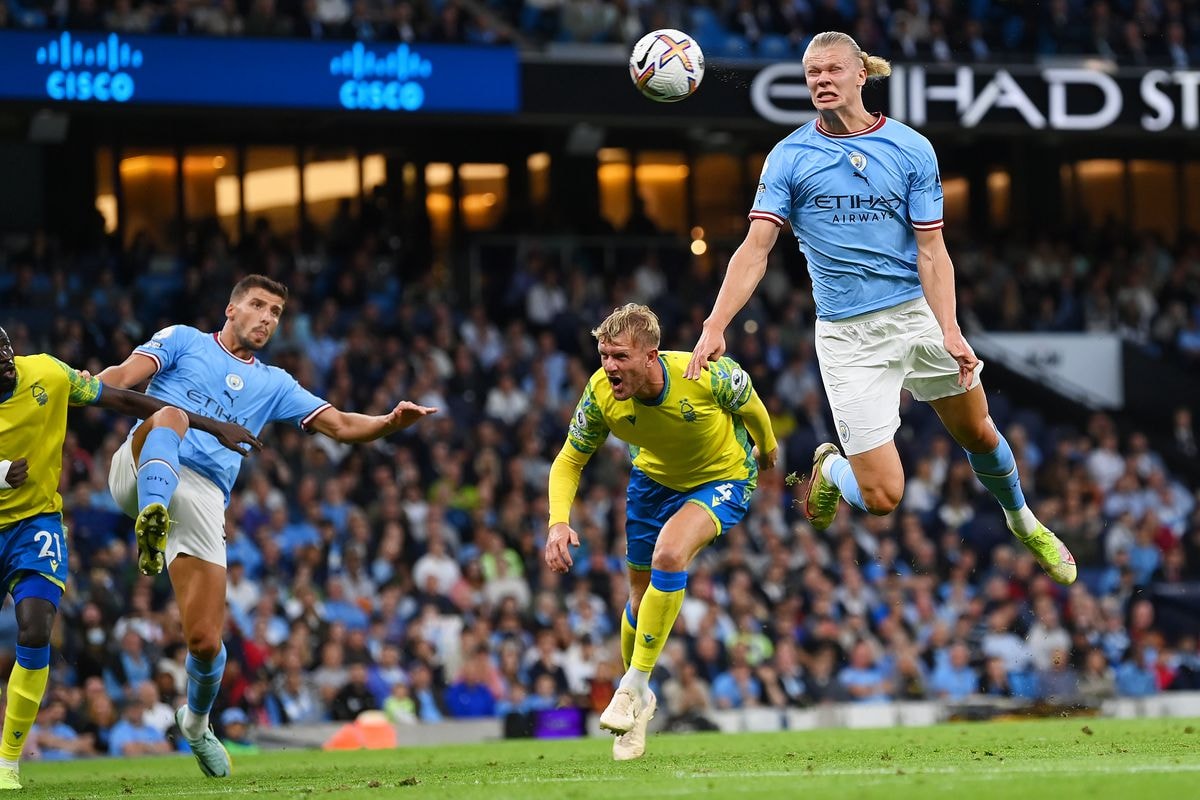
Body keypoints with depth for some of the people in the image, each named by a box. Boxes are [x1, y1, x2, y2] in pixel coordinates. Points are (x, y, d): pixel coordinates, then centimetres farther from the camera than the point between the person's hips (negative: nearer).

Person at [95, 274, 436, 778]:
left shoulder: (273, 385, 25)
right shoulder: (183, 341, 16)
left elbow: (340, 425, 17)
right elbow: (126, 375, 0)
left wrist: (391, 422, -4)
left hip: (203, 500, 3)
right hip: (143, 474, -3)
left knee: (205, 641, -5)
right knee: (169, 416, -36)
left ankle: (196, 721, 27)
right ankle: (152, 520, -60)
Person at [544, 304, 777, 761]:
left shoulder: (707, 376, -35)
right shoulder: (601, 394, -26)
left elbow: (750, 406, -11)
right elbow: (569, 462, -11)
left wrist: (766, 449, 9)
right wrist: (559, 522, -28)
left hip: (723, 479, -4)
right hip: (654, 480, 4)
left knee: (668, 555, -30)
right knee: (641, 599, 9)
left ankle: (633, 687, -19)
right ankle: (638, 703, 37)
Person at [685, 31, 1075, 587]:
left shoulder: (912, 150, -1)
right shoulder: (789, 157, -3)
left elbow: (931, 250, -3)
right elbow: (756, 249, -8)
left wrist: (949, 331, -17)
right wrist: (715, 327, -20)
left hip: (919, 313, 2)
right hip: (848, 334, -2)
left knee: (978, 435, 15)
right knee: (882, 496, -9)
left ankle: (1023, 524, 45)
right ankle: (830, 469, 26)